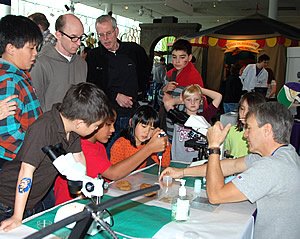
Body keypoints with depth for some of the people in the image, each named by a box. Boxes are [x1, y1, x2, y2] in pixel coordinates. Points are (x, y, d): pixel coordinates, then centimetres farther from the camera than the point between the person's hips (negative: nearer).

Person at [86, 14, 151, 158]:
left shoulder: (135, 51, 6)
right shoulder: (93, 57, 0)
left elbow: (146, 71, 26)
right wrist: (115, 96, -12)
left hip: (132, 115, 2)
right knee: (107, 155, 0)